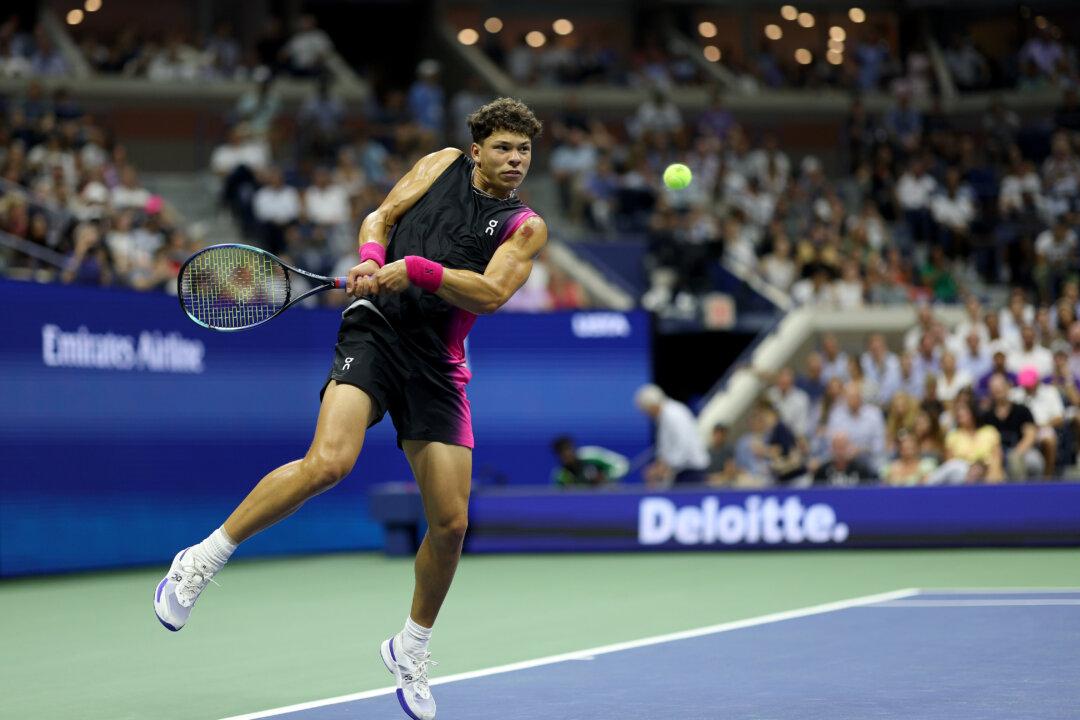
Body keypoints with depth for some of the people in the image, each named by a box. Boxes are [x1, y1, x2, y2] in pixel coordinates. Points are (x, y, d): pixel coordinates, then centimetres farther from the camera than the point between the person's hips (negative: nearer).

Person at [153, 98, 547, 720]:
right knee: (329, 462, -27)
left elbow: (490, 293, -6)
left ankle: (412, 647, 24)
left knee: (451, 521, -2)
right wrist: (372, 259, -9)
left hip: (437, 365, 2)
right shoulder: (443, 163, 12)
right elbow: (381, 216, 13)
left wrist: (416, 268, -19)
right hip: (376, 327, -2)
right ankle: (201, 562, -12)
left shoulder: (526, 227, 9)